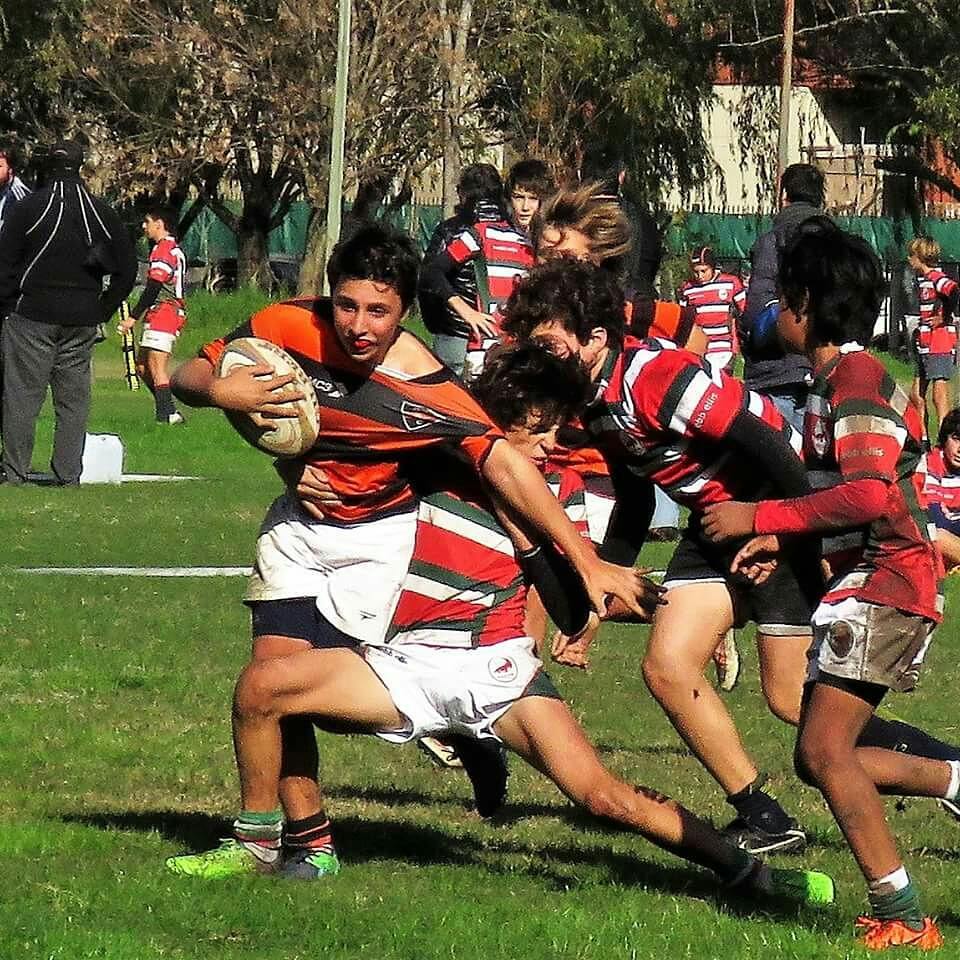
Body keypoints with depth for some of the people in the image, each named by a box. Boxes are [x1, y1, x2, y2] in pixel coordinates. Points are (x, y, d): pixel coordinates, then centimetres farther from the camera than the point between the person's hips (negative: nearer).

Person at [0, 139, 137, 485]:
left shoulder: (29, 207, -5)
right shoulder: (102, 214, 6)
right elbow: (127, 268, 10)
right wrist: (103, 310, 14)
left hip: (33, 314, -3)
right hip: (82, 321, 3)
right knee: (74, 398, 7)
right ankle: (68, 473, 5)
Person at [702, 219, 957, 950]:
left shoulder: (856, 379, -15)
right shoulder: (834, 382, 17)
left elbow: (870, 497, -27)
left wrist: (760, 519, -21)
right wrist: (779, 545, 8)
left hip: (884, 582, -10)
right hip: (862, 585, 10)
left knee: (825, 751, -16)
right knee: (821, 758, 10)